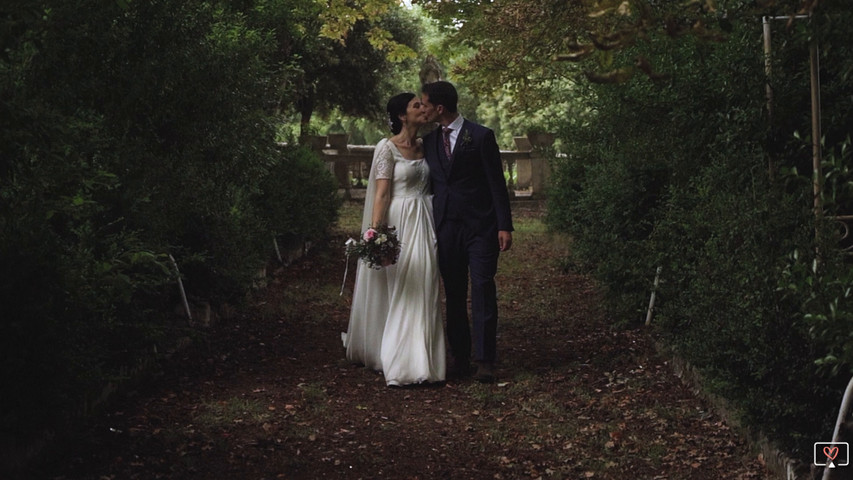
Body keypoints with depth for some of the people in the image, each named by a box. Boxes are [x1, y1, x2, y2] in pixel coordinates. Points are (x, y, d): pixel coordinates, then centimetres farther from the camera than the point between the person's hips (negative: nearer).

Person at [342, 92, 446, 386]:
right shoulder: (387, 147, -6)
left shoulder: (425, 146, 12)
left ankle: (420, 360, 15)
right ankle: (400, 362, 9)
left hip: (424, 222, 6)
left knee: (423, 291, 7)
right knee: (398, 291, 0)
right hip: (398, 222, -6)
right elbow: (382, 193, -11)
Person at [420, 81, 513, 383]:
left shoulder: (481, 136, -3)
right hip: (445, 228, 5)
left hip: (480, 227, -4)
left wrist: (504, 226, -9)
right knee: (454, 296, 6)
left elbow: (497, 183, -4)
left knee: (482, 292, -7)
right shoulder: (428, 141, 11)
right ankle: (460, 359, 13)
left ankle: (485, 361, -3)